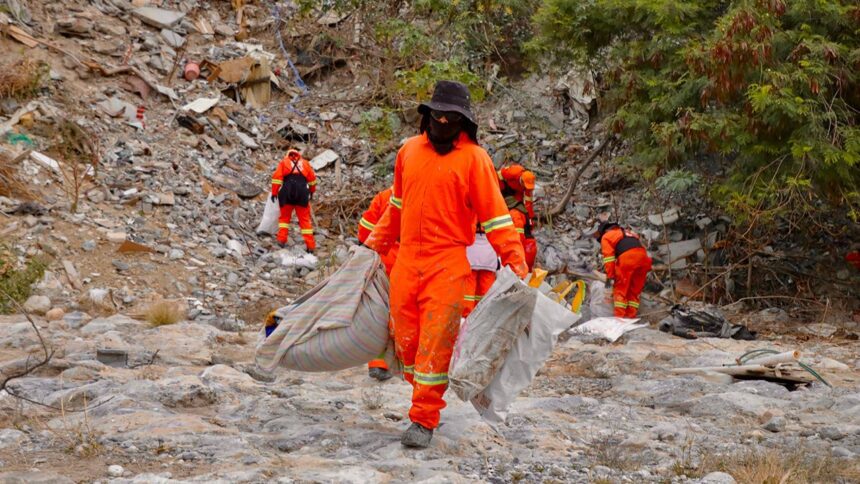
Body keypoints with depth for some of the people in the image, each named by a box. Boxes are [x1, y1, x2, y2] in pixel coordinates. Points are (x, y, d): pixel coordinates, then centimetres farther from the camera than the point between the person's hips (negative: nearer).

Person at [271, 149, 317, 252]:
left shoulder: (284, 162, 13)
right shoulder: (305, 163, 17)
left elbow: (277, 177, 1)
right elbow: (312, 178, 18)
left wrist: (274, 192, 2)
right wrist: (312, 191, 31)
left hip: (287, 194, -1)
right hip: (302, 194, 1)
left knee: (284, 217, 16)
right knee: (305, 219, 6)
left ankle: (281, 240, 3)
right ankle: (310, 245, 2)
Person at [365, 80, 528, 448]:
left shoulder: (473, 157, -4)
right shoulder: (409, 151, 10)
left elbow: (496, 217, -6)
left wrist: (516, 264, -12)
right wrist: (374, 245, 27)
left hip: (448, 265, -5)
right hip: (407, 262, 5)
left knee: (435, 344, -6)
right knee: (405, 339, 7)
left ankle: (424, 420, 1)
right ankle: (427, 401, 26)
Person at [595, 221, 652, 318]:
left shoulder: (605, 237, 17)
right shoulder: (626, 232, 38)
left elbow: (608, 257, 4)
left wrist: (610, 276, 3)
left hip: (627, 257, -6)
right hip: (643, 255, 6)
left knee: (620, 289, 4)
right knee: (635, 291, 13)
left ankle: (619, 317, -3)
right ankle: (631, 318, 10)